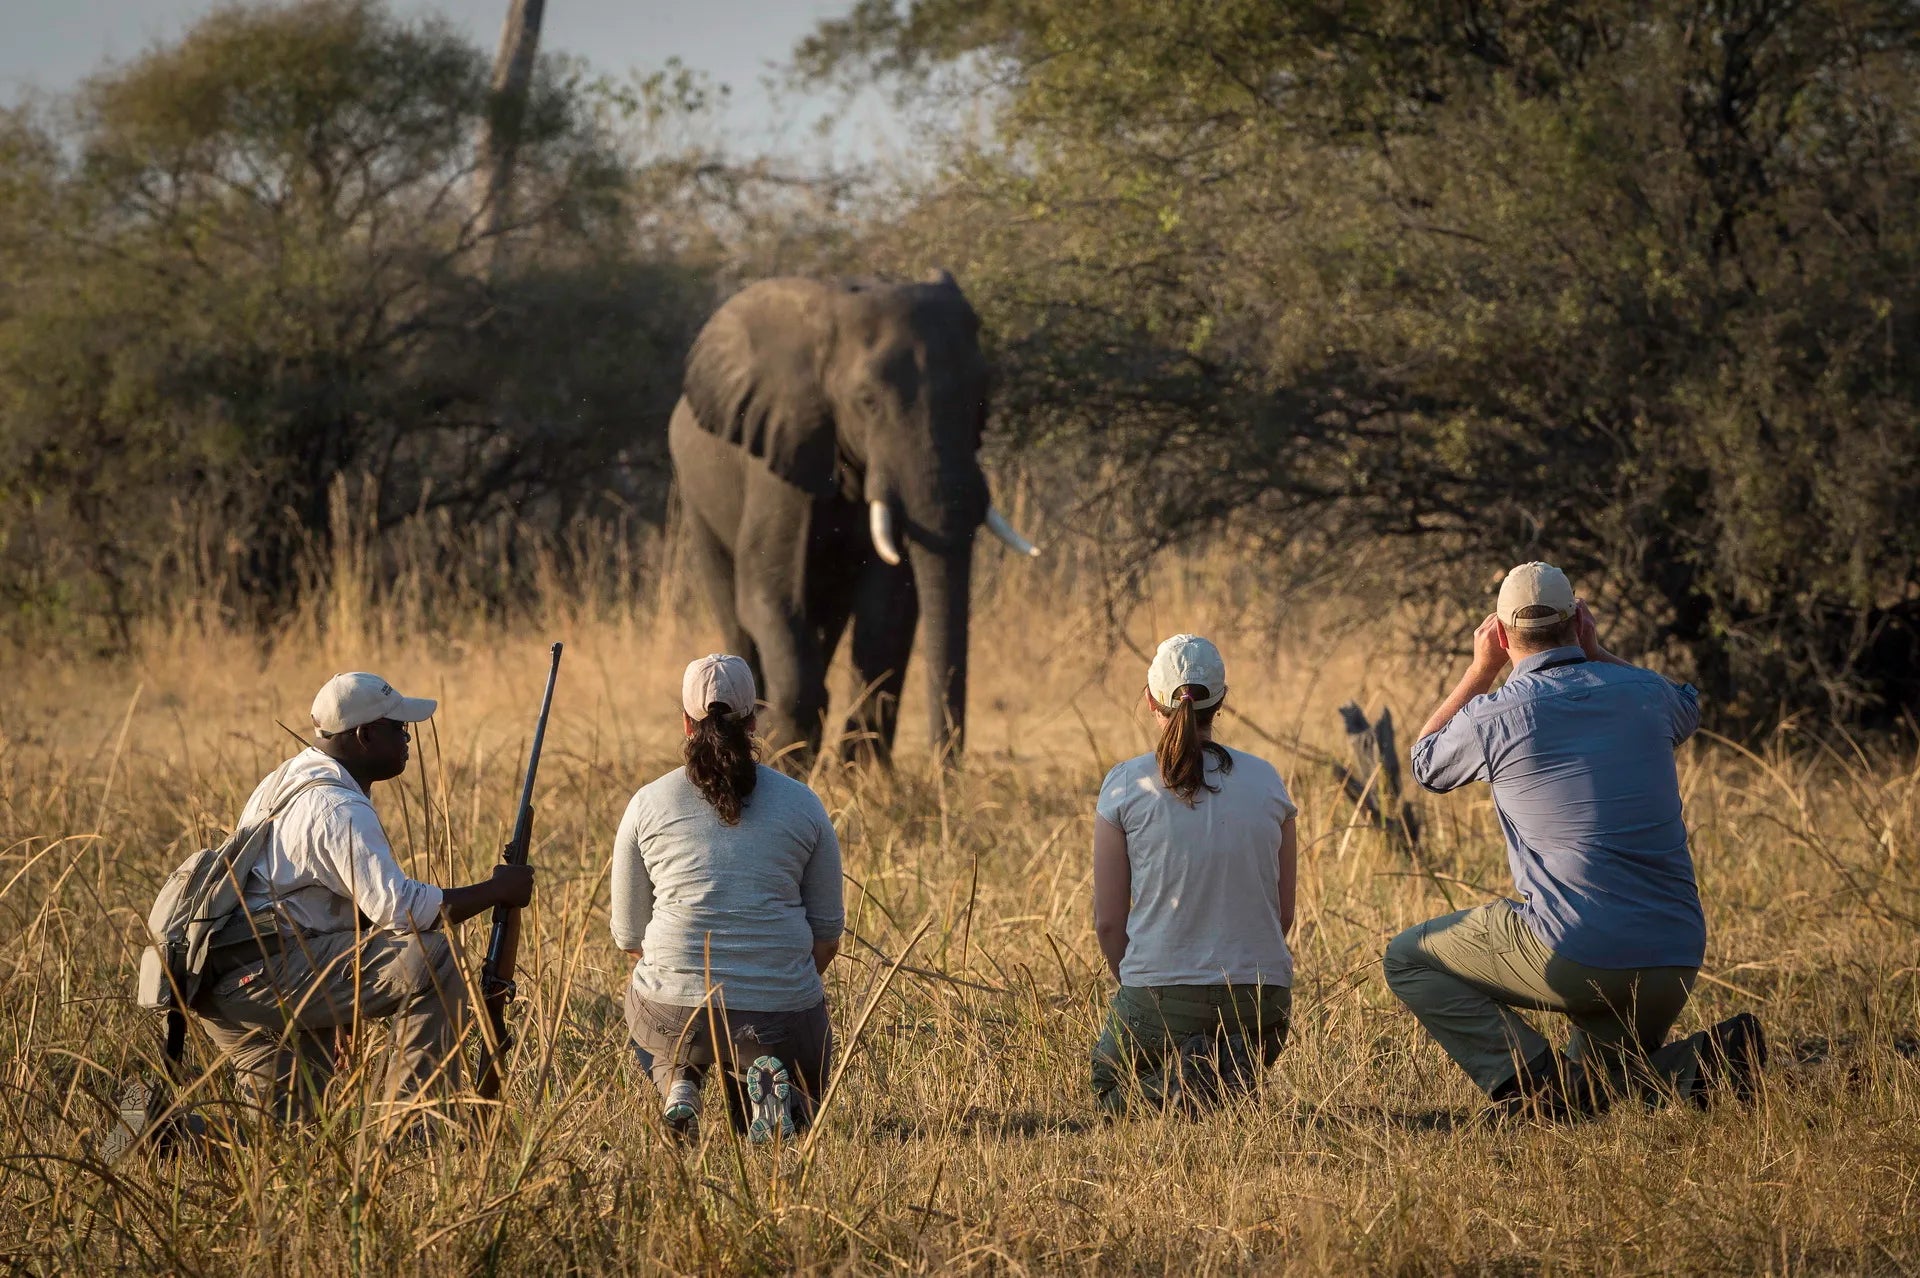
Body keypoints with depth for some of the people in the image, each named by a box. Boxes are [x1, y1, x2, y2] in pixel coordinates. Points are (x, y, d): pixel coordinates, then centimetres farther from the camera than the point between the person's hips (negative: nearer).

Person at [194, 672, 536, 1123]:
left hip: (221, 981, 11)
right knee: (433, 962, -18)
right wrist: (497, 891, -11)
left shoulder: (286, 781, 20)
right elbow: (398, 906, -22)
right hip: (261, 973, -11)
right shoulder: (337, 809, -13)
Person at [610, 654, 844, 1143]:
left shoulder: (648, 805, 1)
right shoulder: (803, 805, 3)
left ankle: (675, 1085, 5)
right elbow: (827, 936, 7)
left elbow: (629, 937, 9)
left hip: (672, 1011, 1)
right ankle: (771, 1096, -8)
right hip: (783, 1019, -1)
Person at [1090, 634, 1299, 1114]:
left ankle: (1162, 1088, -9)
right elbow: (1283, 915, 8)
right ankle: (1229, 1073, -4)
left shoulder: (1126, 785, -5)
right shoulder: (1266, 782, 3)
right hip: (1261, 999, 3)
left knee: (1109, 1085, 27)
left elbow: (1108, 921, -3)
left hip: (1160, 993, -3)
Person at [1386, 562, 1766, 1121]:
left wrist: (1480, 671, 25)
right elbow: (1687, 708, 35)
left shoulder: (1494, 716, -5)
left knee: (1409, 959, 14)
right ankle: (1702, 1063, -4)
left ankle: (1525, 1078, -5)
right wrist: (1595, 653, 33)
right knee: (1584, 1093, 25)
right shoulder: (1643, 694, 7)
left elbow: (1425, 764, 19)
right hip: (1675, 966, 5)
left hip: (1574, 958, -5)